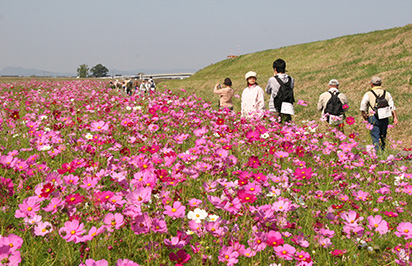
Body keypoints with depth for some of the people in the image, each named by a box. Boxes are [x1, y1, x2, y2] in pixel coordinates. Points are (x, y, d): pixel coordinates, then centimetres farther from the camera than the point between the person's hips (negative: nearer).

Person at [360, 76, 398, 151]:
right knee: (383, 138, 15)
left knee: (376, 138, -5)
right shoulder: (387, 94, 9)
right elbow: (392, 107, 4)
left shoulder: (368, 94, -2)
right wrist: (395, 117, 3)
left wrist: (364, 116, 12)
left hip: (373, 119, -4)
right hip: (385, 119, 4)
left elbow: (363, 108, -2)